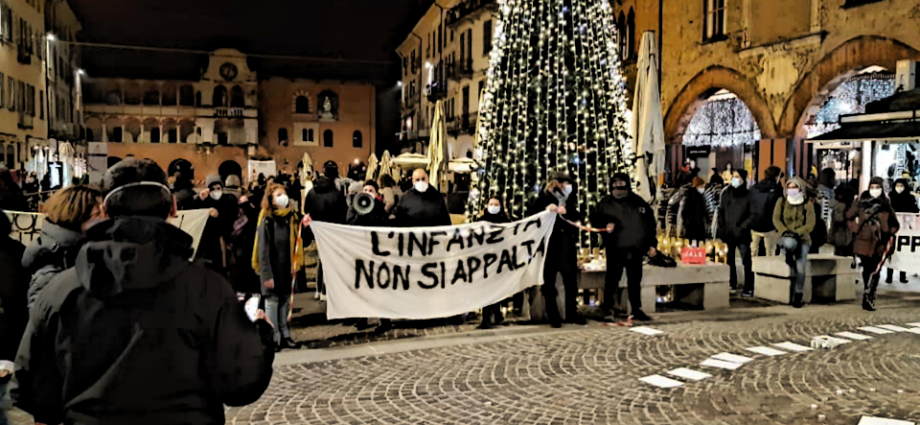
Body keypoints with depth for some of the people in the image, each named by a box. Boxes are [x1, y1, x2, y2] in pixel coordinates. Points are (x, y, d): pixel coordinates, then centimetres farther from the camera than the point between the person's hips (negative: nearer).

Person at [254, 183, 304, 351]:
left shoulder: (291, 217, 6)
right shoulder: (267, 221, -10)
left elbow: (296, 243, 11)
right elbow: (263, 250, -13)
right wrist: (267, 275, -16)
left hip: (287, 268, 5)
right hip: (272, 269, -5)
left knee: (285, 301, 11)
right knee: (272, 301, 3)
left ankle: (285, 336, 19)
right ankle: (273, 339, 10)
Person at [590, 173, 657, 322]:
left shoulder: (638, 202, 9)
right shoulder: (606, 203, 4)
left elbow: (650, 223, 12)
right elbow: (595, 219, 6)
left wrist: (652, 244, 8)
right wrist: (605, 225, -15)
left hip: (636, 248, 2)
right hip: (615, 248, -2)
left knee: (635, 280, 9)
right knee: (613, 278, 3)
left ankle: (637, 310, 18)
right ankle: (608, 308, 14)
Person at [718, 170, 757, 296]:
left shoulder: (748, 195, 0)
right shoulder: (726, 194, 11)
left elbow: (754, 214, -5)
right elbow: (721, 212, 13)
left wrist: (742, 227, -13)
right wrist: (721, 228, 3)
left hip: (742, 234, -4)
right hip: (727, 233, 4)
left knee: (747, 261, -5)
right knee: (729, 260, 8)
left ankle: (749, 288, 0)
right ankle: (732, 284, 20)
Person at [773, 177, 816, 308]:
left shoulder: (808, 204, 2)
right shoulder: (781, 202, 6)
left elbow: (810, 224, -6)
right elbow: (776, 219, -3)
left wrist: (796, 233, -21)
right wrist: (784, 231, -20)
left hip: (803, 238, 0)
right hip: (786, 237, 0)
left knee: (800, 267, -14)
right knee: (790, 243, -39)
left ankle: (798, 296, 0)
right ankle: (790, 261, -4)